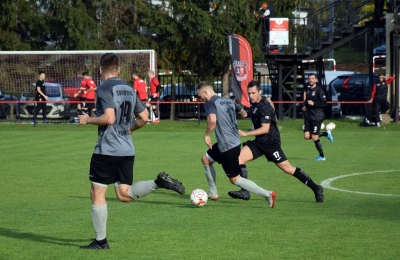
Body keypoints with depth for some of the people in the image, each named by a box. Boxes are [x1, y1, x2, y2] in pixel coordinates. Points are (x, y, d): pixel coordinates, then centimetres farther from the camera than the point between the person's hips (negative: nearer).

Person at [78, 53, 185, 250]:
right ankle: (159, 182, -8)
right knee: (125, 194, 13)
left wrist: (87, 120, -7)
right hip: (127, 150, 7)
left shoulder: (104, 89, -10)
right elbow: (144, 118, 16)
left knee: (97, 193, 4)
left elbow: (109, 118, -22)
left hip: (107, 150, -7)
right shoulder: (129, 90, 13)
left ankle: (100, 241, 7)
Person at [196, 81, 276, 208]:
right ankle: (213, 193, 31)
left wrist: (207, 135, -17)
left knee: (235, 179, 0)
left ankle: (267, 194, -5)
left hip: (228, 146, -9)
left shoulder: (210, 103, -14)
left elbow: (212, 120, -33)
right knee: (206, 159, 25)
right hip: (235, 142, 9)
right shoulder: (228, 101, 11)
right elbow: (243, 112, 25)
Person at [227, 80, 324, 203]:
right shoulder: (254, 103, 7)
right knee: (239, 158, -9)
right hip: (259, 142, 8)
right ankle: (244, 192, -10)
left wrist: (246, 133, -27)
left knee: (287, 168, -6)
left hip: (270, 142, -8)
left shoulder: (264, 106, -19)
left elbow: (265, 128, -25)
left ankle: (316, 188, 5)